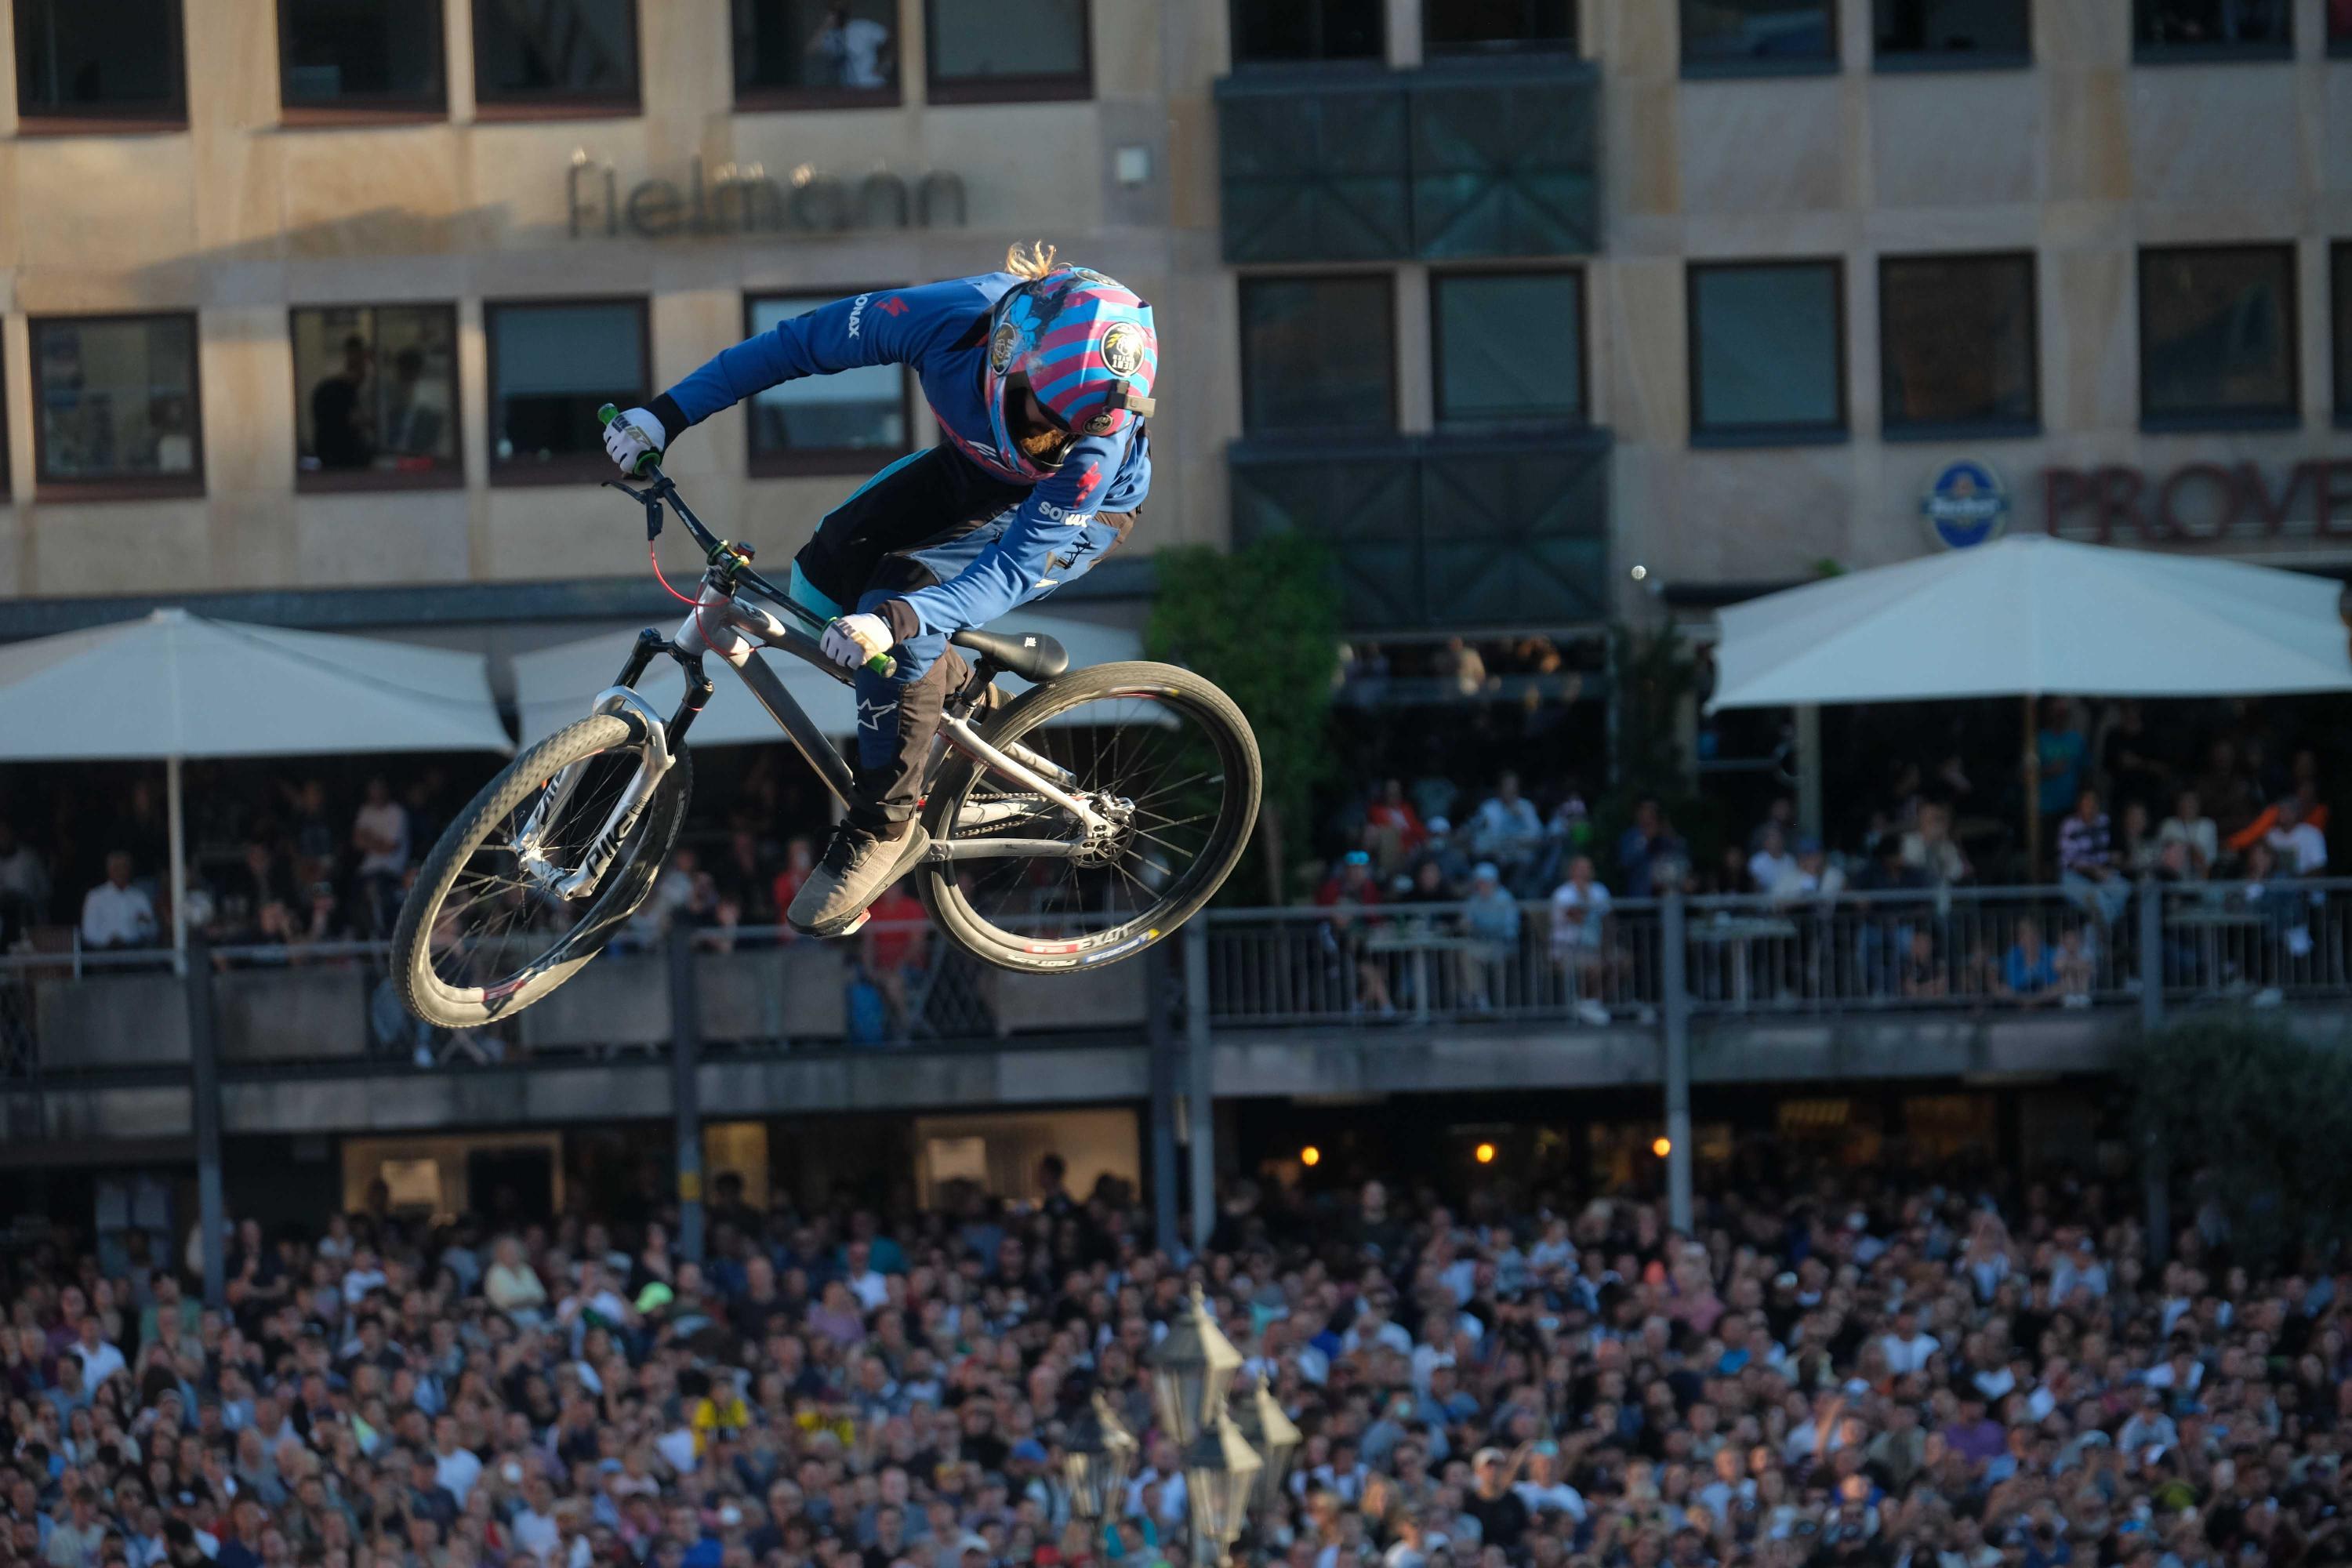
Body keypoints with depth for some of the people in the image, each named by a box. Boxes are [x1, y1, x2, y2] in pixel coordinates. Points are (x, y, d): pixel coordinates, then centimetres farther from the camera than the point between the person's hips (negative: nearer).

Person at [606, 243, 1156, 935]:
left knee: (902, 599, -26)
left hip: (1086, 514, -5)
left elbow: (1015, 565, -39)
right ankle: (959, 691, 17)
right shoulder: (949, 316, -34)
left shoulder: (1100, 439, -41)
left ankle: (884, 827, -13)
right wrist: (667, 413, -22)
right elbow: (794, 344, -20)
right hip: (973, 468, 5)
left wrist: (895, 619, -55)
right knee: (822, 577, -10)